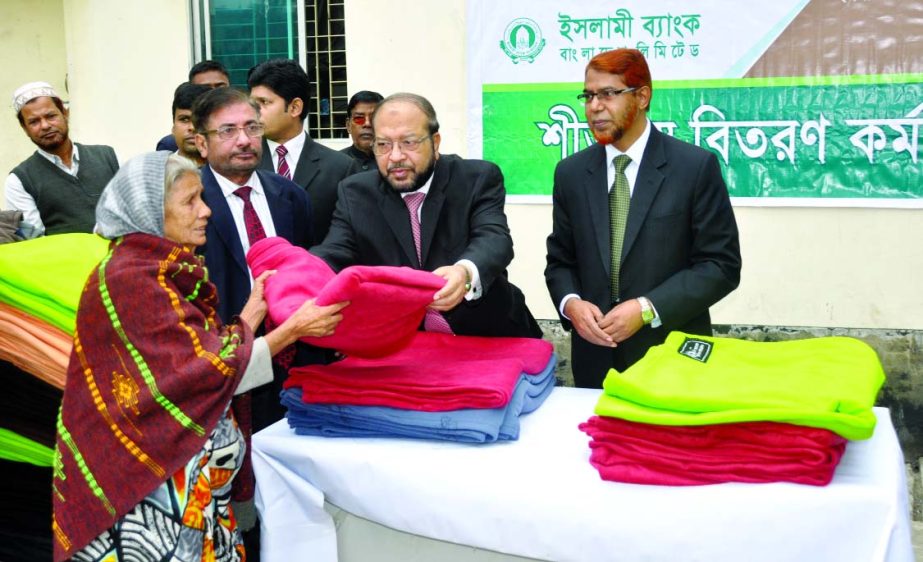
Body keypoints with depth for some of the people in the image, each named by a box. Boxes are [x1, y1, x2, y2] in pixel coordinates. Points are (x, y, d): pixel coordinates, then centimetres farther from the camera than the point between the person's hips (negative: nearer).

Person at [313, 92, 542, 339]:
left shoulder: (478, 179, -3)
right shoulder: (355, 193, 3)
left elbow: (494, 240, -18)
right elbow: (332, 255, -8)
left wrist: (465, 273, -41)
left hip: (485, 338, -3)